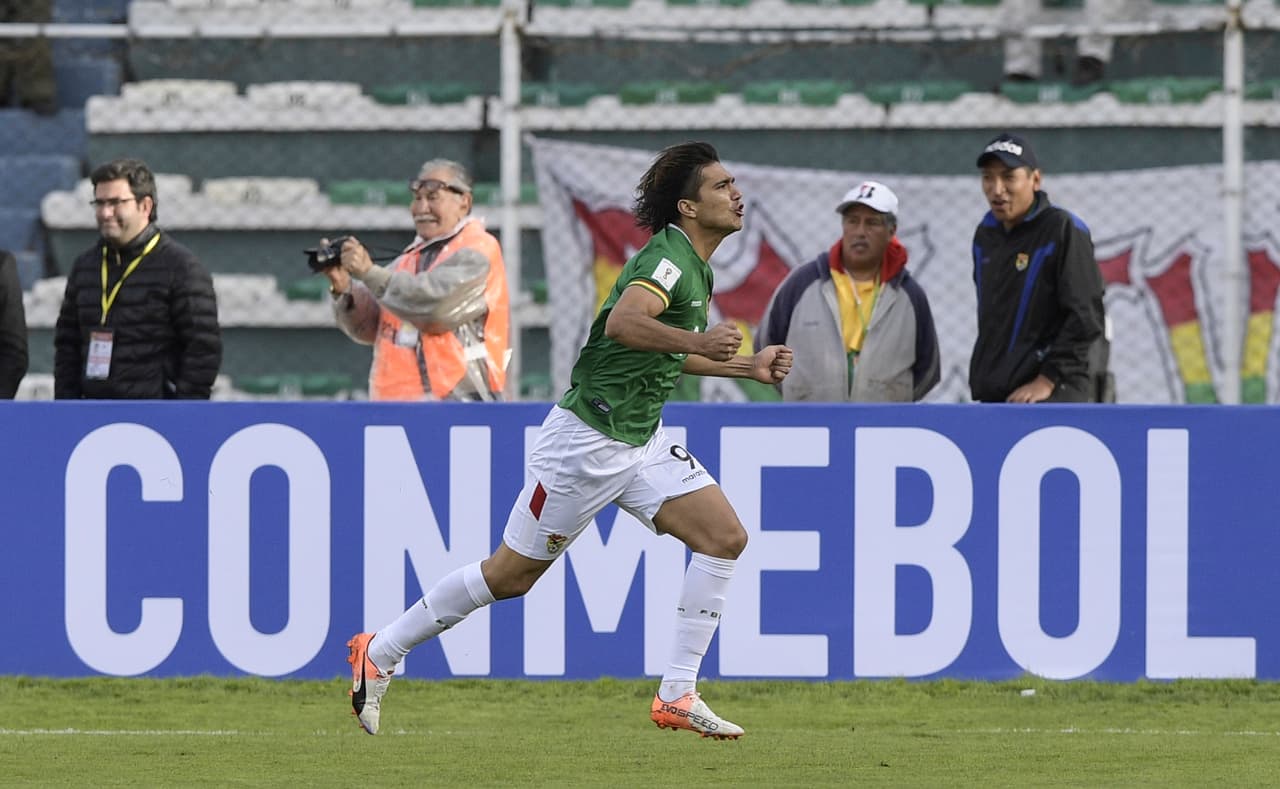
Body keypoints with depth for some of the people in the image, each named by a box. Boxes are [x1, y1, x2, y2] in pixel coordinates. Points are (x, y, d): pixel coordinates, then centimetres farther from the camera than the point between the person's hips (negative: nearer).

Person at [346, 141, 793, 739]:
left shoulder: (695, 266, 12)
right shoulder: (669, 258, -18)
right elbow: (623, 322, -39)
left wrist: (746, 367, 24)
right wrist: (697, 341, -51)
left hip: (641, 441, 9)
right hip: (588, 437, -9)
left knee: (724, 536, -7)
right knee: (510, 575, -1)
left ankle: (678, 696, -5)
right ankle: (378, 654, 15)